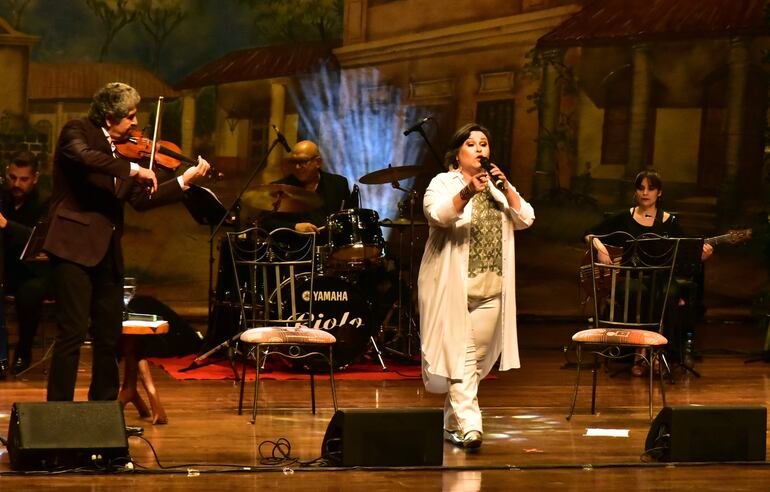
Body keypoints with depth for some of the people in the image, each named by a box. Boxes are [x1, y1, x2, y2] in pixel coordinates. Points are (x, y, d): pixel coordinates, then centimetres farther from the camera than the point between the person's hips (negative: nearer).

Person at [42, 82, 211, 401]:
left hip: (107, 252, 7)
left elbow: (141, 199, 14)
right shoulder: (77, 132, -4)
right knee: (74, 330, -12)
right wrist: (133, 169, -24)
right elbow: (84, 157, -28)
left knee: (110, 336, 10)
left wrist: (185, 180, 10)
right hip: (74, 246, -7)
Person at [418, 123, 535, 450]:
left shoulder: (499, 187, 18)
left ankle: (452, 422, 20)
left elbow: (525, 220, 7)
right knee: (459, 355, -11)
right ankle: (468, 424, -16)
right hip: (452, 288, -5)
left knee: (476, 358, 7)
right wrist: (467, 193, -33)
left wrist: (506, 189, -7)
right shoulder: (443, 183, 2)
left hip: (490, 291, 5)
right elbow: (437, 215, -18)